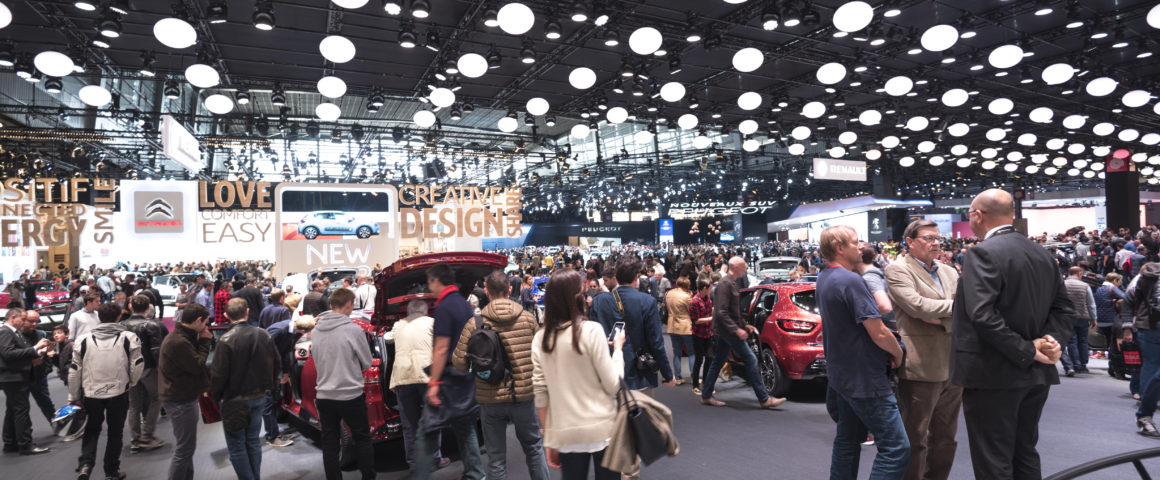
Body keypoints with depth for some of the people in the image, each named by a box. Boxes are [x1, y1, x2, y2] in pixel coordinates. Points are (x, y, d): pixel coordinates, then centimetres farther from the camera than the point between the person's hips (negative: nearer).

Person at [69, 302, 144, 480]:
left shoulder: (84, 340, 2)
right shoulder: (128, 338, -6)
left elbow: (75, 370, 5)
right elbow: (138, 365, -7)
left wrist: (74, 397, 13)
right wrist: (131, 383, 13)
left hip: (91, 393, 2)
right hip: (119, 392, -2)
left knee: (92, 430, 22)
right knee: (115, 432, 13)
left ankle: (85, 464, 3)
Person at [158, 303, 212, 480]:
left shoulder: (181, 337, 10)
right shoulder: (179, 342, -25)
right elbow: (197, 366, -19)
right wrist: (205, 342, -13)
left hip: (182, 398, 11)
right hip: (181, 401, -11)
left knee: (186, 446, 22)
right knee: (184, 449, -2)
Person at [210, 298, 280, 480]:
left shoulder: (226, 340, -19)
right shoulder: (264, 335, -3)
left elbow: (218, 374, -16)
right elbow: (276, 365, 5)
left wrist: (215, 396, 0)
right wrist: (268, 385, 17)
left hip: (234, 400, -5)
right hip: (259, 397, 5)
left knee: (236, 446, 7)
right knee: (253, 441, 18)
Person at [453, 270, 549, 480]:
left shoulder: (474, 324, -10)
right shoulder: (527, 318, -6)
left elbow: (460, 363, -9)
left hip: (490, 400, -1)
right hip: (523, 395, 1)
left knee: (496, 459, 11)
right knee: (534, 448, 21)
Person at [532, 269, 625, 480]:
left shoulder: (540, 338, 0)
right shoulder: (591, 330, -13)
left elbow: (540, 393, 2)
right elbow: (613, 385, -11)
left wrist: (548, 438, 10)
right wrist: (618, 348, 4)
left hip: (565, 433, 3)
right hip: (601, 429, -3)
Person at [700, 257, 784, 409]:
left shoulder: (731, 283, 16)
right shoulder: (725, 283, -16)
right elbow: (721, 312, -23)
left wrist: (744, 325, 21)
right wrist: (737, 329, -26)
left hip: (725, 332, 10)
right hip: (728, 330, -10)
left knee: (718, 362, 13)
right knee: (751, 360, -8)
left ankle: (706, 396, 19)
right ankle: (764, 399, -5)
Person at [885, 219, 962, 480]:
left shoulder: (949, 271, 15)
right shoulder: (898, 269, -7)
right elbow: (917, 305, -20)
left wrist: (939, 317, -12)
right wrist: (953, 305, -11)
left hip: (952, 365, 7)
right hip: (922, 367, -7)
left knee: (946, 437, 17)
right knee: (915, 438, 3)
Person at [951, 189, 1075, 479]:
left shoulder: (983, 254, -16)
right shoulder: (1042, 254, 10)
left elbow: (983, 315, -26)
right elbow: (1064, 307, 13)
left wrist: (1027, 350, -17)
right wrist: (1053, 339, -1)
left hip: (993, 375, -8)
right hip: (1035, 376, 8)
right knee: (1025, 455, 20)